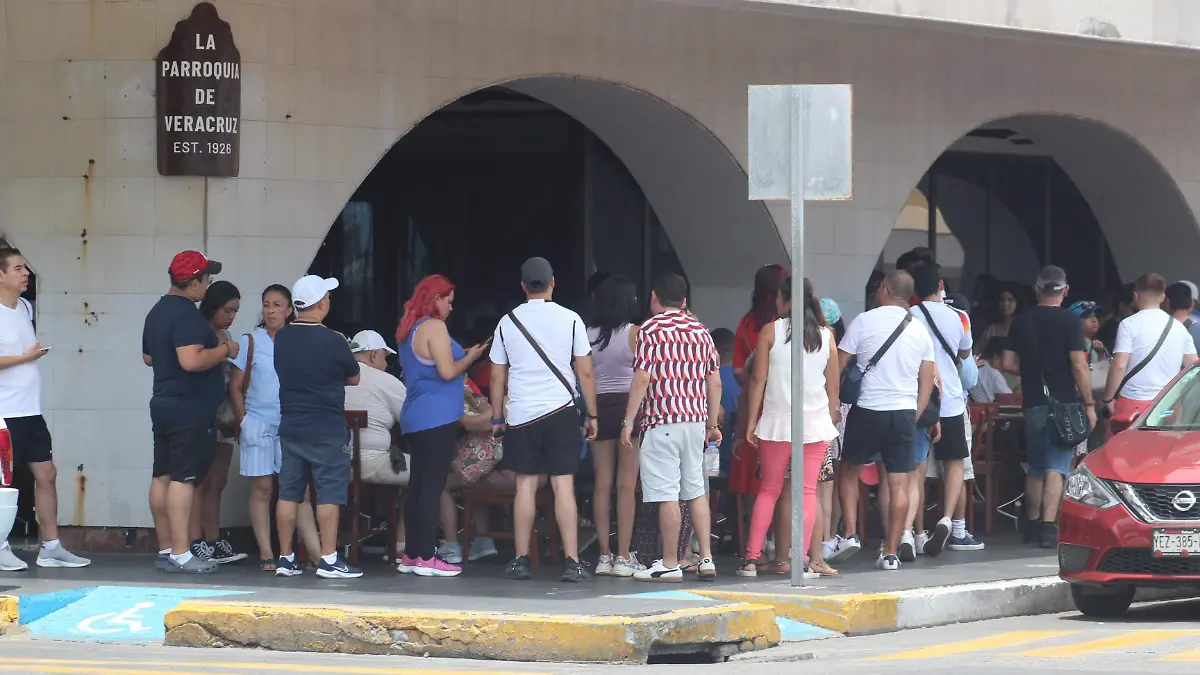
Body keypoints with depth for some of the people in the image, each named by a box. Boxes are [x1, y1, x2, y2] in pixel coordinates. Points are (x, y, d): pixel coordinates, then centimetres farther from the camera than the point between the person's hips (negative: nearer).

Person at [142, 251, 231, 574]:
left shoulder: (157, 312, 15)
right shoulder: (186, 315, -17)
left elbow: (148, 357, 26)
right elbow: (191, 360, -28)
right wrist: (224, 350, -13)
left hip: (164, 403, 10)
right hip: (190, 409, -10)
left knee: (162, 476, 9)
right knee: (184, 478, -11)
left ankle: (165, 550, 14)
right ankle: (181, 554, -14)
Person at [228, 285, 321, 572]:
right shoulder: (251, 341, 3)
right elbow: (236, 387, 4)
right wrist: (244, 421, -5)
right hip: (259, 423, -1)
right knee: (262, 488, 1)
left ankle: (317, 553, -7)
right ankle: (266, 554, 4)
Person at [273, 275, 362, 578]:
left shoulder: (282, 338, 2)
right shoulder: (332, 342, -13)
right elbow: (354, 378, 1)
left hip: (290, 424, 6)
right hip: (326, 428, -6)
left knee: (289, 491, 8)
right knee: (330, 492, -2)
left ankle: (285, 558, 11)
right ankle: (329, 559, -5)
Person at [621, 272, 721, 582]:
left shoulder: (651, 329, -6)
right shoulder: (700, 331, 13)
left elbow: (642, 379, -12)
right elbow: (715, 383, 13)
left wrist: (628, 421, -8)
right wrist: (713, 423, 20)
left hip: (662, 421, -6)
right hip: (696, 418, 6)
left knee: (667, 494, -5)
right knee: (696, 490, 13)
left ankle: (669, 565, -4)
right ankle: (706, 559, 9)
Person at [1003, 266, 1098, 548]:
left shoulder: (1021, 322, 6)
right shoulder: (1070, 322, -8)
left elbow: (1009, 364, 9)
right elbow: (1079, 367, -12)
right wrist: (1089, 404, -6)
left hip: (1033, 402, 4)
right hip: (1064, 401, -4)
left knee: (1035, 467, 17)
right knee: (1056, 467, -7)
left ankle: (1032, 525, 24)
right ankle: (1048, 526, -17)